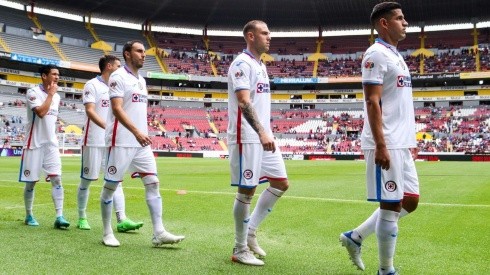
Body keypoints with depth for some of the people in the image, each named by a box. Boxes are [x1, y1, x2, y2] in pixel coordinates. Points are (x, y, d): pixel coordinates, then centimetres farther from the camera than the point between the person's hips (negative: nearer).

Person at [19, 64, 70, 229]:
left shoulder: (56, 96, 11)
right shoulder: (33, 92, -9)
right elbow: (41, 112, -25)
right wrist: (50, 94, -16)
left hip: (51, 144, 5)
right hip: (34, 144, -5)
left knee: (57, 179, -7)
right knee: (31, 181, 5)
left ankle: (59, 217, -8)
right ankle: (29, 216, 21)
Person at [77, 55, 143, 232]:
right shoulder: (92, 85, -5)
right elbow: (90, 111, -16)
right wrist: (107, 127, -30)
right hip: (94, 141, -6)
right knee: (86, 180, 5)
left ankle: (122, 220, -4)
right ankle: (82, 218, 18)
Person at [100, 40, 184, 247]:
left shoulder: (141, 80, 17)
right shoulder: (118, 77, -7)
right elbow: (117, 109, -18)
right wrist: (136, 132, -27)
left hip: (142, 143, 8)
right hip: (121, 142, -8)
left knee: (153, 183, 0)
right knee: (111, 186, 3)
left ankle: (159, 233, 0)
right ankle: (107, 232, 16)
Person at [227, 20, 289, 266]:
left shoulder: (261, 66, 18)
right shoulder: (242, 64, -11)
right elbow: (243, 102, -23)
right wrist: (262, 133, -33)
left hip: (264, 137, 9)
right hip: (247, 138, -9)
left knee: (281, 184, 11)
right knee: (247, 191, -3)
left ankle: (250, 231, 21)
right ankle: (240, 249, 11)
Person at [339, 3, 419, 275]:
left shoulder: (396, 56, 20)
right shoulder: (376, 54, -10)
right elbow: (372, 102, -17)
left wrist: (409, 141, 22)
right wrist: (381, 145, -22)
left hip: (402, 145, 10)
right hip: (387, 145, -10)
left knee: (409, 201, 13)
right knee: (391, 205, -3)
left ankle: (355, 236, 22)